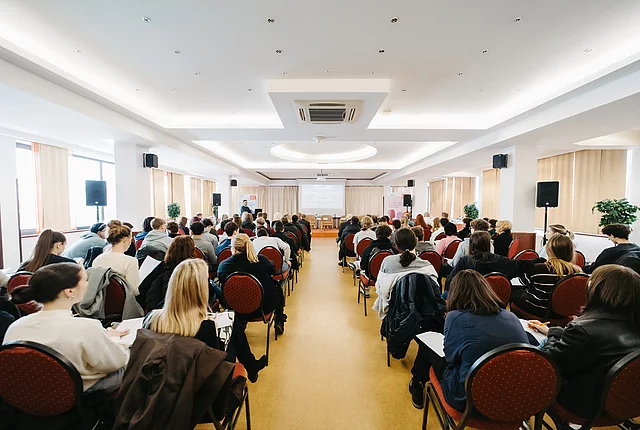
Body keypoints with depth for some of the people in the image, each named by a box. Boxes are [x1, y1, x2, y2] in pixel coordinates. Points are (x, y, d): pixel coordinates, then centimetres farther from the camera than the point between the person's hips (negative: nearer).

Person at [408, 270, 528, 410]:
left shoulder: (455, 317, -19)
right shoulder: (512, 317, -5)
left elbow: (450, 357, -7)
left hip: (467, 400, -5)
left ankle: (417, 384, 40)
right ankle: (418, 383, 40)